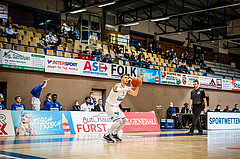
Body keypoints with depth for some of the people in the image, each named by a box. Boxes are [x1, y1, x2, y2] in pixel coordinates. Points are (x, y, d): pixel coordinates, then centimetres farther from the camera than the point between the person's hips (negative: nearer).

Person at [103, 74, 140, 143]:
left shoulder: (126, 88, 5)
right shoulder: (118, 86, -21)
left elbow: (135, 94, 5)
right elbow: (119, 90, -46)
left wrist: (137, 87, -12)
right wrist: (130, 87, -51)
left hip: (116, 106, 9)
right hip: (109, 106, -9)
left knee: (125, 121, 8)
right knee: (119, 121, -21)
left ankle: (114, 134, 20)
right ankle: (106, 135, -11)